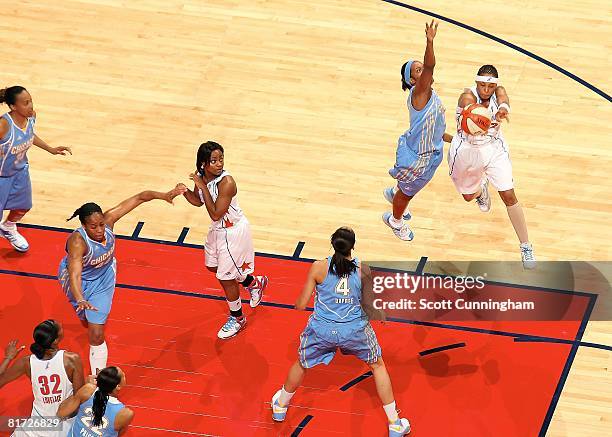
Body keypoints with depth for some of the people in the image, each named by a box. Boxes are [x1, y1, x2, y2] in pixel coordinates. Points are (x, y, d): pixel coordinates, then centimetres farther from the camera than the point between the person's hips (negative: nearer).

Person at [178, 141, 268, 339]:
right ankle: (254, 283, 48)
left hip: (233, 231, -8)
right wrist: (185, 191, -15)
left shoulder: (226, 182, -33)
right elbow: (198, 201, 6)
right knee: (213, 266, 26)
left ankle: (237, 318, 29)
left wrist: (203, 187, -34)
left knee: (226, 277, 4)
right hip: (217, 229, 8)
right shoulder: (200, 175, -10)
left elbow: (216, 214, -32)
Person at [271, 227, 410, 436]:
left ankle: (280, 406, 53)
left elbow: (301, 305, -7)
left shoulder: (318, 268, -13)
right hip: (355, 329, 0)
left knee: (301, 364, 29)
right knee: (378, 366, 25)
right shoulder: (363, 269, -11)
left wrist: (298, 302, 16)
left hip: (322, 330, 0)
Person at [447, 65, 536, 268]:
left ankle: (526, 247, 1)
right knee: (469, 196, 20)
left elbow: (503, 98, -44)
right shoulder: (468, 96, -27)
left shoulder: (498, 92, -19)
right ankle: (481, 188, 59)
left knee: (509, 196, -9)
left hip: (494, 149, 1)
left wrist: (503, 109, -70)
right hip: (467, 150, -1)